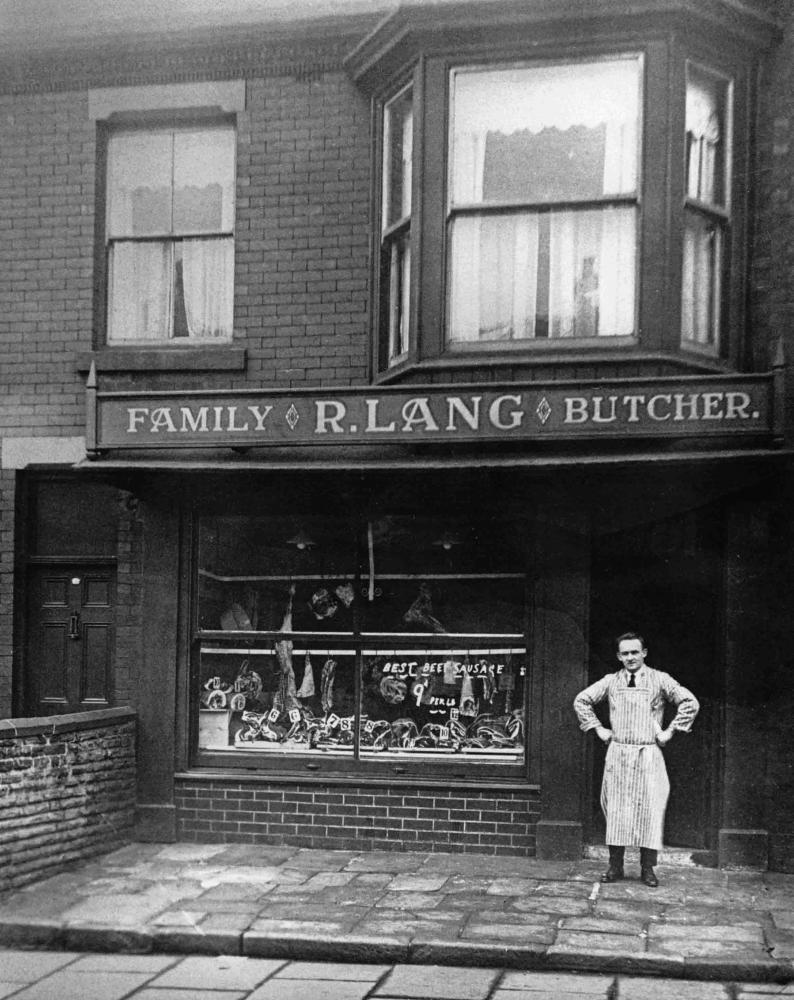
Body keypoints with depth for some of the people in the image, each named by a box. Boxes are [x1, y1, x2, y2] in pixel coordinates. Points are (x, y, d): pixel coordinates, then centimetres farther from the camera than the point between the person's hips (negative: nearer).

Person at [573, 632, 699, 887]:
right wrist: (598, 728, 9)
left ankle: (648, 869, 4)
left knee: (650, 809, -3)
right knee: (615, 809, 1)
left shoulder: (659, 680, 1)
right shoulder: (611, 682, 8)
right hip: (617, 753, 2)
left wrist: (670, 731, -3)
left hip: (649, 754, -2)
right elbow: (581, 700, 17)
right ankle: (615, 866, 8)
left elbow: (690, 703, -1)